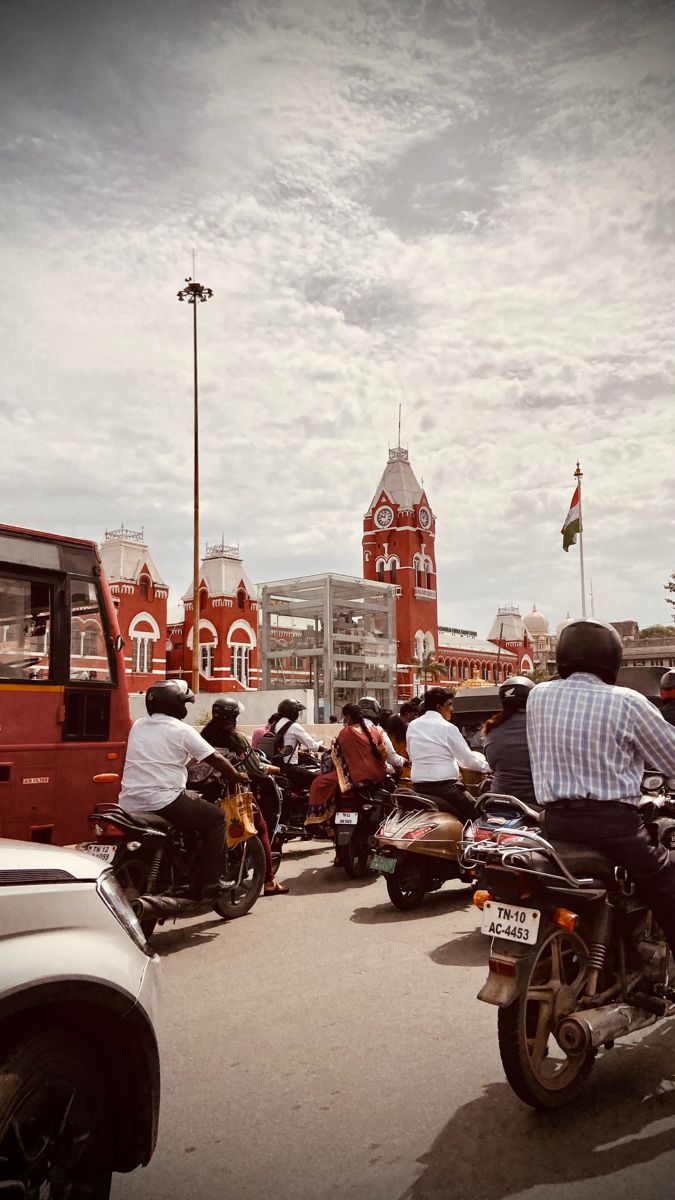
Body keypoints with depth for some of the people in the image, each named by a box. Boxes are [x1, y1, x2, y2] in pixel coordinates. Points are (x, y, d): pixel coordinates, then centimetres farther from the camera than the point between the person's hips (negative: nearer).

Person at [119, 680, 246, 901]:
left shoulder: (138, 726, 14)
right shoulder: (181, 730, -4)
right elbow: (215, 759, 0)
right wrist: (237, 776, 17)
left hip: (129, 804, 7)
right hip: (162, 802, -7)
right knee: (215, 816, 8)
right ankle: (210, 883, 3)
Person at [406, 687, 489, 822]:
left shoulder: (412, 726, 7)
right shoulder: (447, 728, -8)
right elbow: (469, 760, -3)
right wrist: (486, 766, 14)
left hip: (419, 788, 6)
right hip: (445, 787, -6)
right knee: (474, 815, 5)